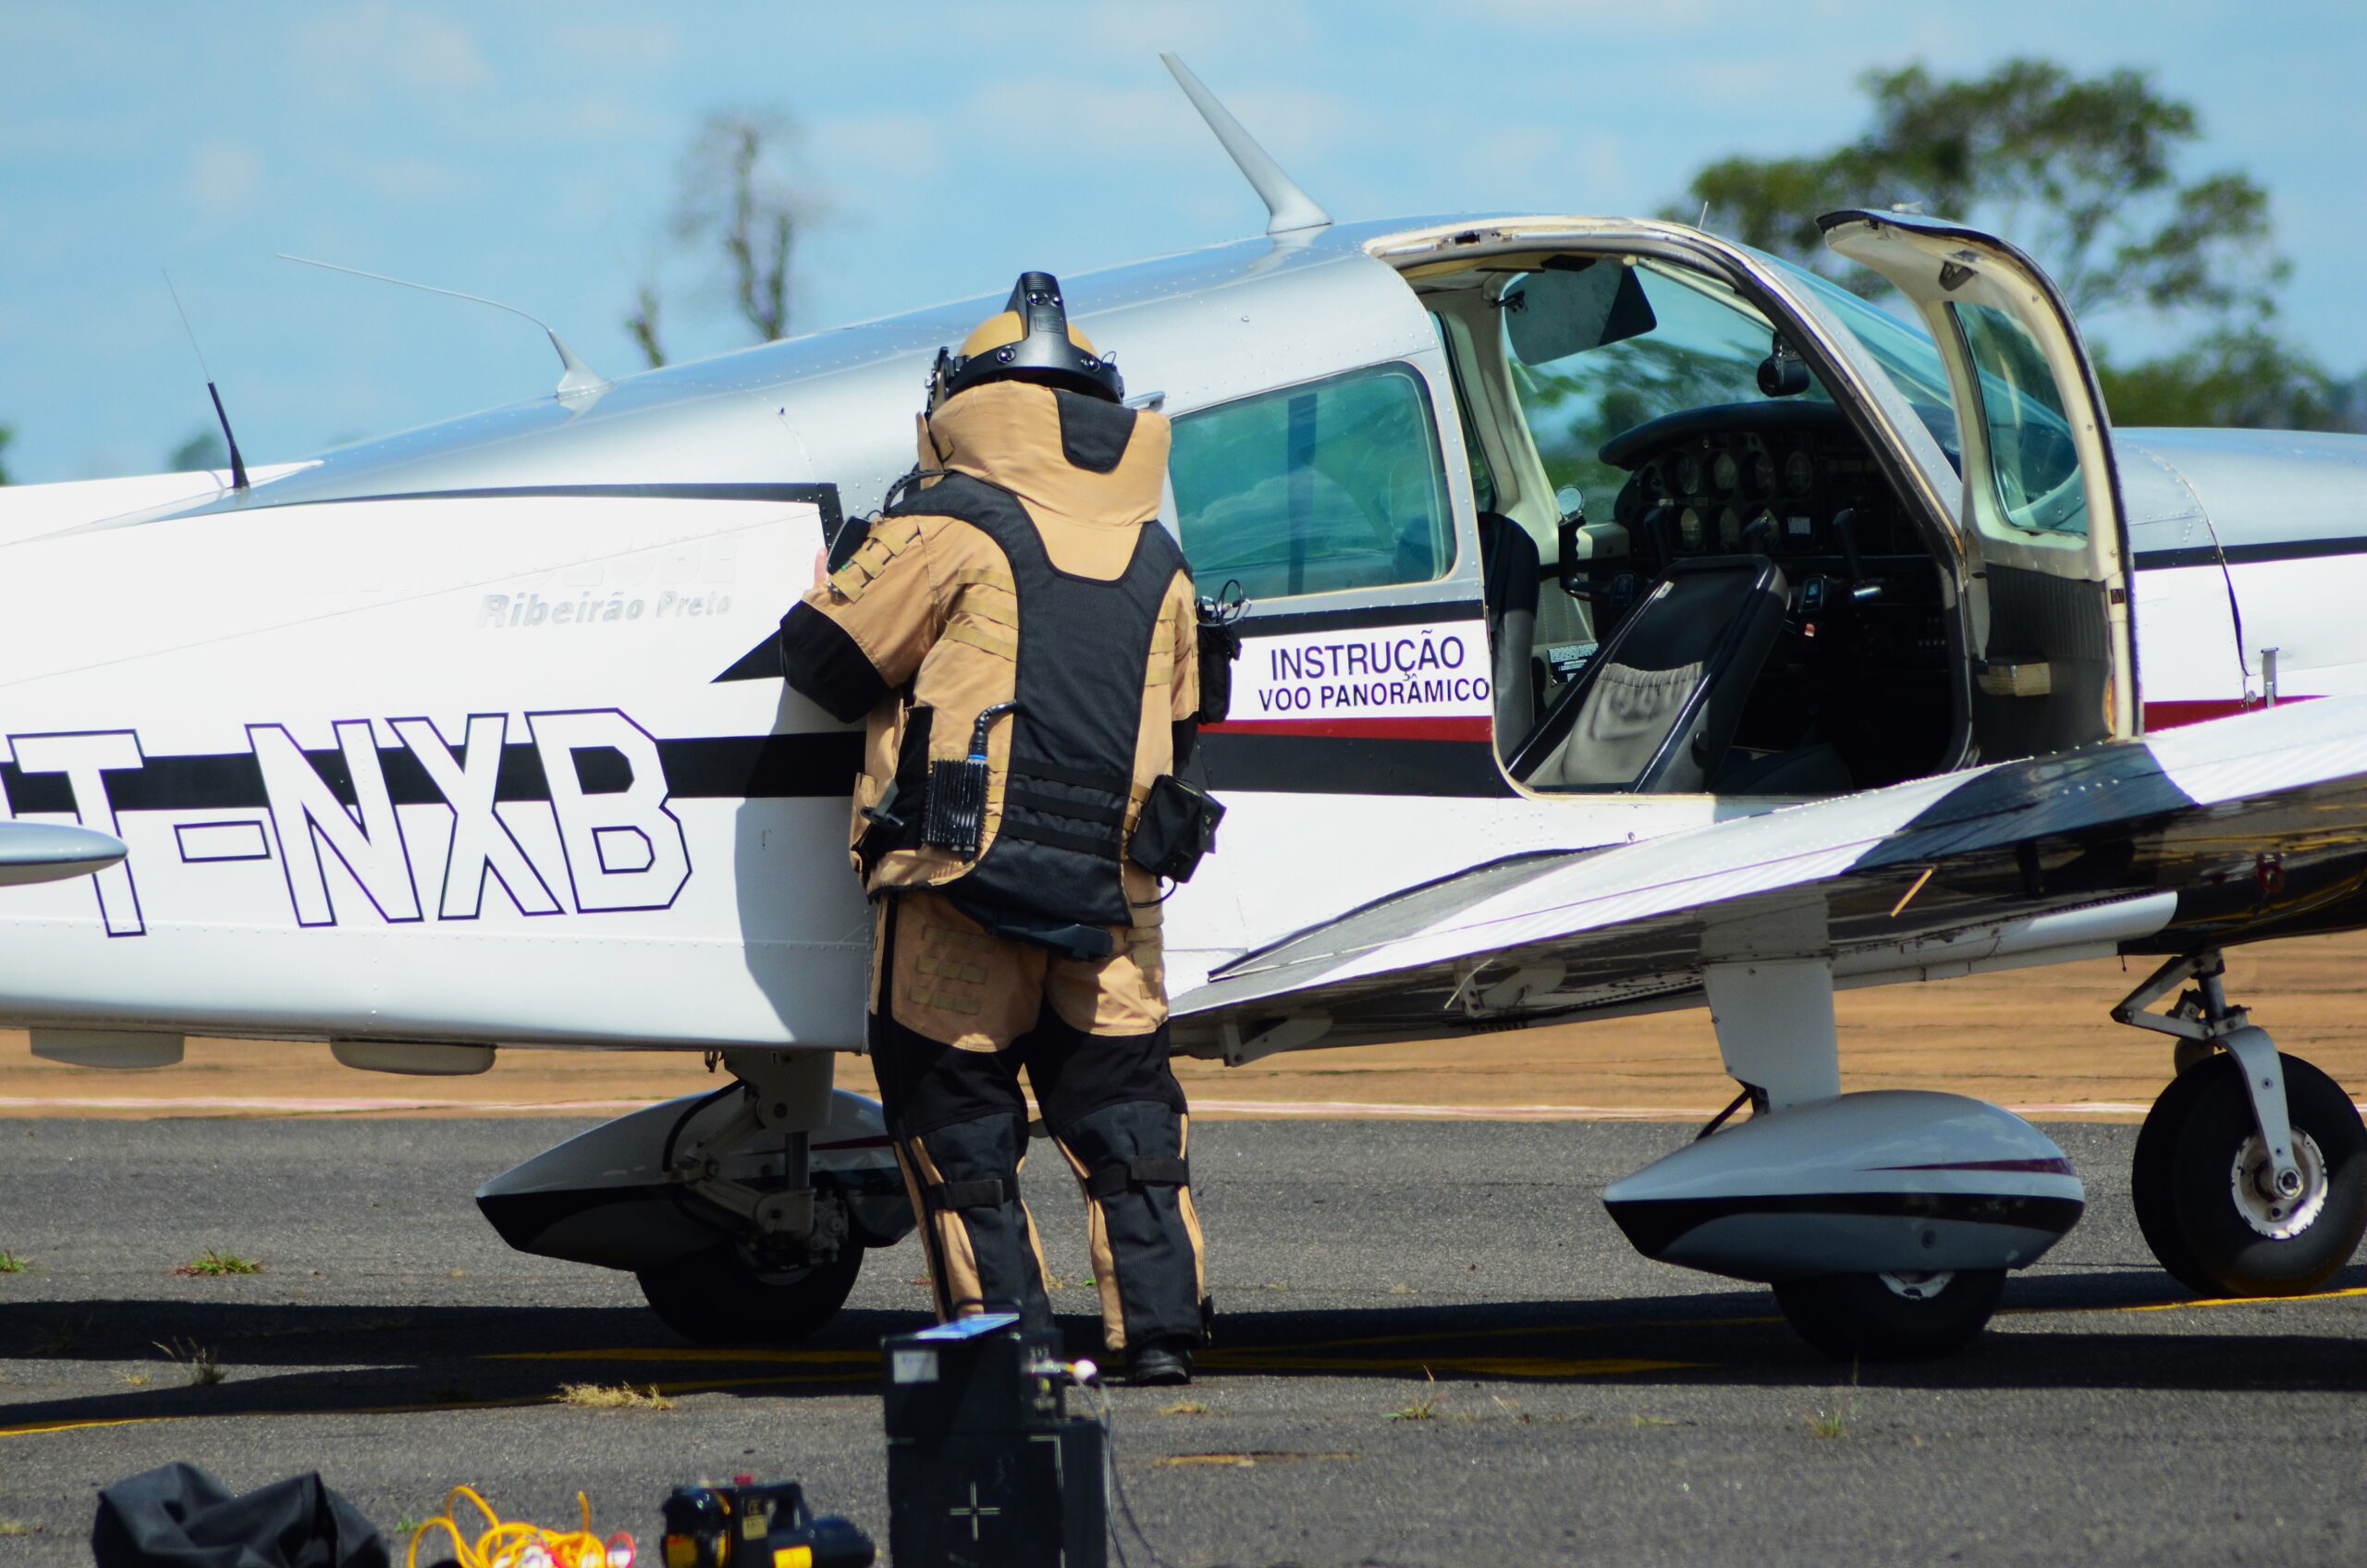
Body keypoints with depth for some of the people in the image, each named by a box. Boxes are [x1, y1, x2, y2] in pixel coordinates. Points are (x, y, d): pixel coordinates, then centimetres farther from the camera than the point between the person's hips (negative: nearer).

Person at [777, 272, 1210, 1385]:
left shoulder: (947, 525, -4)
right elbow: (1177, 729, 21)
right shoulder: (1157, 562, 14)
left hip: (959, 874, -5)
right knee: (1121, 1101, 12)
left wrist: (821, 602, 21)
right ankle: (1159, 1324, 6)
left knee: (955, 1111, 3)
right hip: (1113, 896, 5)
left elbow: (829, 659, -1)